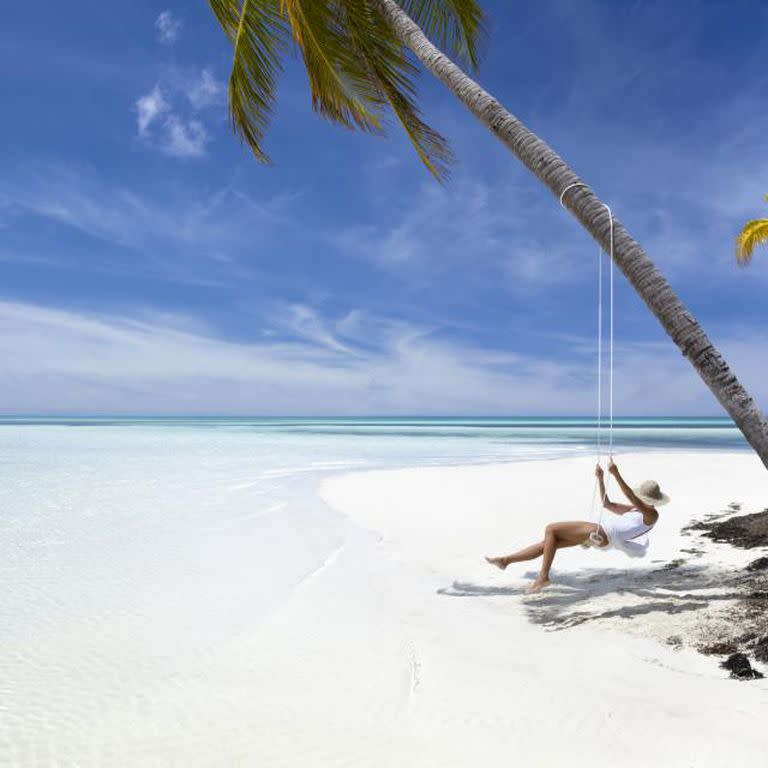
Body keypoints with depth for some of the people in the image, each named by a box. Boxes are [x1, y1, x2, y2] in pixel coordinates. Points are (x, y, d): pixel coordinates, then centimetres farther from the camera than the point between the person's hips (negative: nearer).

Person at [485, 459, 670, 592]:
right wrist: (601, 478, 21)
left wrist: (616, 474, -31)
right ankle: (506, 560, 4)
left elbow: (631, 496, -20)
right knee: (546, 544, 2)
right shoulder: (635, 509, 25)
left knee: (551, 529, -16)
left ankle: (543, 576, -13)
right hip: (596, 531, 9)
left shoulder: (652, 515, -2)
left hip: (601, 534, -9)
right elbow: (607, 504, 30)